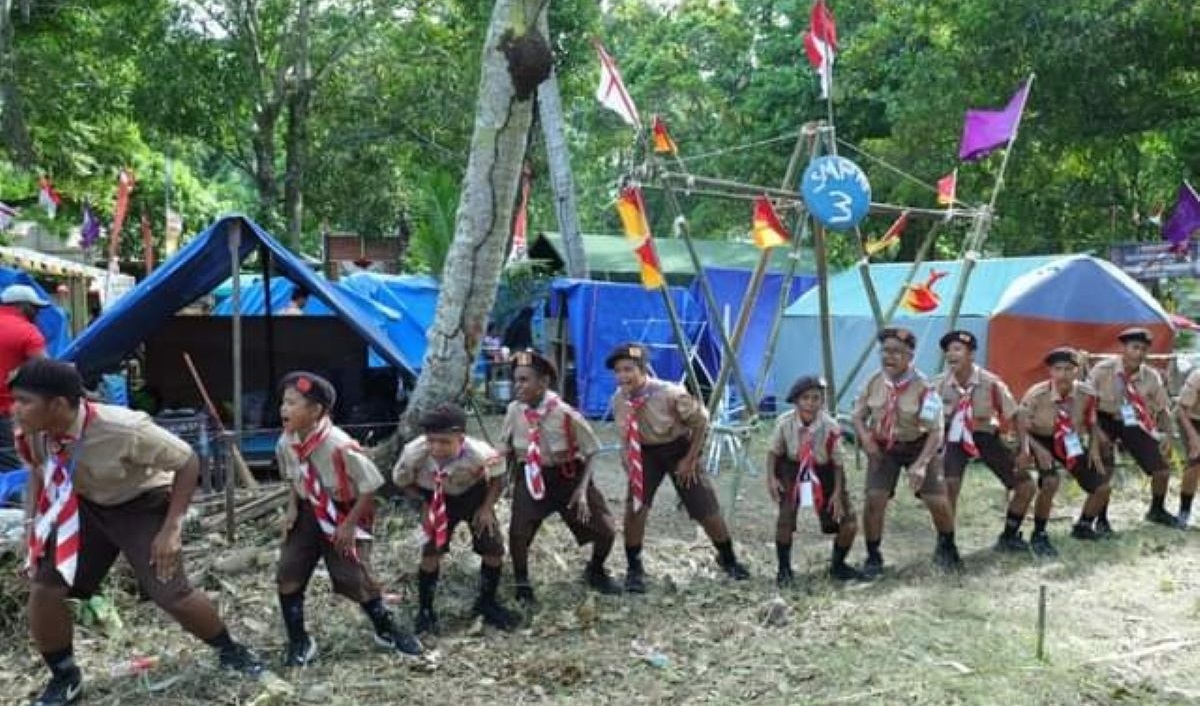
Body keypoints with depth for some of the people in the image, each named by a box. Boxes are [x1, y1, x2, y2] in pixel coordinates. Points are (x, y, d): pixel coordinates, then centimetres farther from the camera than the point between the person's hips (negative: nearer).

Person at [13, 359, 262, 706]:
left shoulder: (123, 430, -37)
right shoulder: (34, 432, -19)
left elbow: (188, 463, -26)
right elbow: (39, 473, 5)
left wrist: (171, 529, -26)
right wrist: (33, 525, -2)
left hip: (142, 506, -5)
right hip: (85, 507, 5)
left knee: (172, 594, -12)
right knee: (43, 586, -5)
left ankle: (229, 649, 17)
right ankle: (64, 678, 19)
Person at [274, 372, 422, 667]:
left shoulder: (339, 446, -31)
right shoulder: (286, 443, -11)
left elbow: (370, 486, -22)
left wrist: (349, 524, -19)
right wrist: (292, 509, -3)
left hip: (345, 513, -6)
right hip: (309, 513, 6)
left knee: (355, 577, -5)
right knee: (288, 573, -3)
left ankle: (387, 630, 20)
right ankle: (298, 641, 14)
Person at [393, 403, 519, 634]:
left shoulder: (480, 453, -37)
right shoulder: (415, 453, -35)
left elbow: (498, 477, -13)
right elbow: (401, 481, -11)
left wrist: (487, 508, -15)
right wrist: (425, 501, -16)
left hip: (475, 495, 0)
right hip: (438, 499, 0)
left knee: (494, 549, -1)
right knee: (431, 550, -11)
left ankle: (487, 602, 24)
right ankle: (425, 610, 11)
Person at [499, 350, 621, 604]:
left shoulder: (566, 414, -24)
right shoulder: (514, 410, -13)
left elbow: (590, 453, -12)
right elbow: (506, 445, 6)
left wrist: (582, 490, -18)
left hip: (568, 476, -1)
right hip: (530, 477, 2)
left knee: (606, 530, -2)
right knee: (518, 532, -18)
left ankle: (595, 572, 33)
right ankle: (522, 585, 12)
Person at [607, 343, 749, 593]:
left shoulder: (670, 394, -32)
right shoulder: (618, 400, -17)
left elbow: (701, 422, -16)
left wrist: (690, 460, -14)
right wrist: (626, 458, -11)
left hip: (679, 448, -3)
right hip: (645, 452, 3)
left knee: (706, 509, 4)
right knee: (634, 505, -13)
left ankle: (728, 558, 32)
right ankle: (634, 568, 7)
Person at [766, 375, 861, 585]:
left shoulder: (830, 426, -26)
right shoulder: (784, 422, -23)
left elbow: (838, 461, -11)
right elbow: (773, 451, -5)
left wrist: (837, 492, -13)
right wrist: (771, 478, -16)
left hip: (823, 472, 1)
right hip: (792, 470, -1)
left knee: (849, 524, -4)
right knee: (786, 517, -20)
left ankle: (837, 565, 26)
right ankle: (784, 569, 4)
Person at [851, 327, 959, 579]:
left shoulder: (923, 387, -21)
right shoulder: (874, 382, -10)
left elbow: (936, 431, -21)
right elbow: (858, 416, 4)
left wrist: (921, 464, -32)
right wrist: (866, 438, -16)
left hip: (918, 447, -2)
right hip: (883, 448, 2)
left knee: (938, 502, -3)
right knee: (874, 500, -12)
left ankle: (946, 547, 30)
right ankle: (873, 557, 8)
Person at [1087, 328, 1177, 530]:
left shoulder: (1151, 377, -11)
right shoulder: (1103, 370, -21)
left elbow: (1163, 408, 3)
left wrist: (1166, 433, -10)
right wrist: (1096, 430, -24)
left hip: (1133, 423, 4)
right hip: (1106, 421, -4)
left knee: (1162, 469, 5)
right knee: (1104, 471, -19)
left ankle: (1157, 511, 36)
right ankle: (1101, 519, 3)